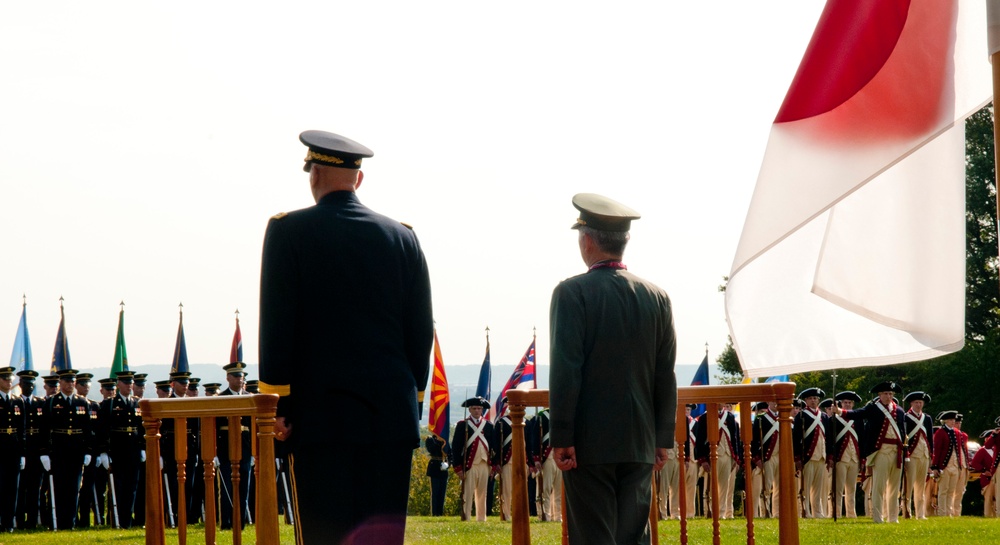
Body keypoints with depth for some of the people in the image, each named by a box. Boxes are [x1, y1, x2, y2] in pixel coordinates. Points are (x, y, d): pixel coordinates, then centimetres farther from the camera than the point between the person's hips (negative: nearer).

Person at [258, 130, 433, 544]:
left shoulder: (288, 231, -2)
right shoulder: (402, 238, 8)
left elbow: (276, 324, -5)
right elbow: (421, 329, 10)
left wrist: (276, 403, -2)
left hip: (320, 412, -3)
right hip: (391, 415, 3)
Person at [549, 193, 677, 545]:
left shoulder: (572, 292, -8)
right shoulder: (656, 297, 7)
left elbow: (565, 371, -13)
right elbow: (666, 377, 9)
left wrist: (561, 437, -10)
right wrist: (663, 438, 14)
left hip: (589, 444, -5)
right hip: (640, 445, 5)